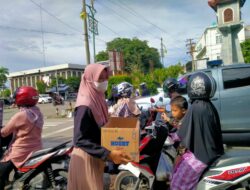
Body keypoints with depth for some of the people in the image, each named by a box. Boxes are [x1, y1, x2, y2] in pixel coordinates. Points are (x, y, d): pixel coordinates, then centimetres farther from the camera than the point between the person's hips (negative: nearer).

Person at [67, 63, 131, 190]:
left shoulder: (99, 100, 5)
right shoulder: (85, 106, -23)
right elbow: (80, 140, -27)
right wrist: (108, 154, -32)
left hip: (96, 158, 9)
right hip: (86, 159, -9)